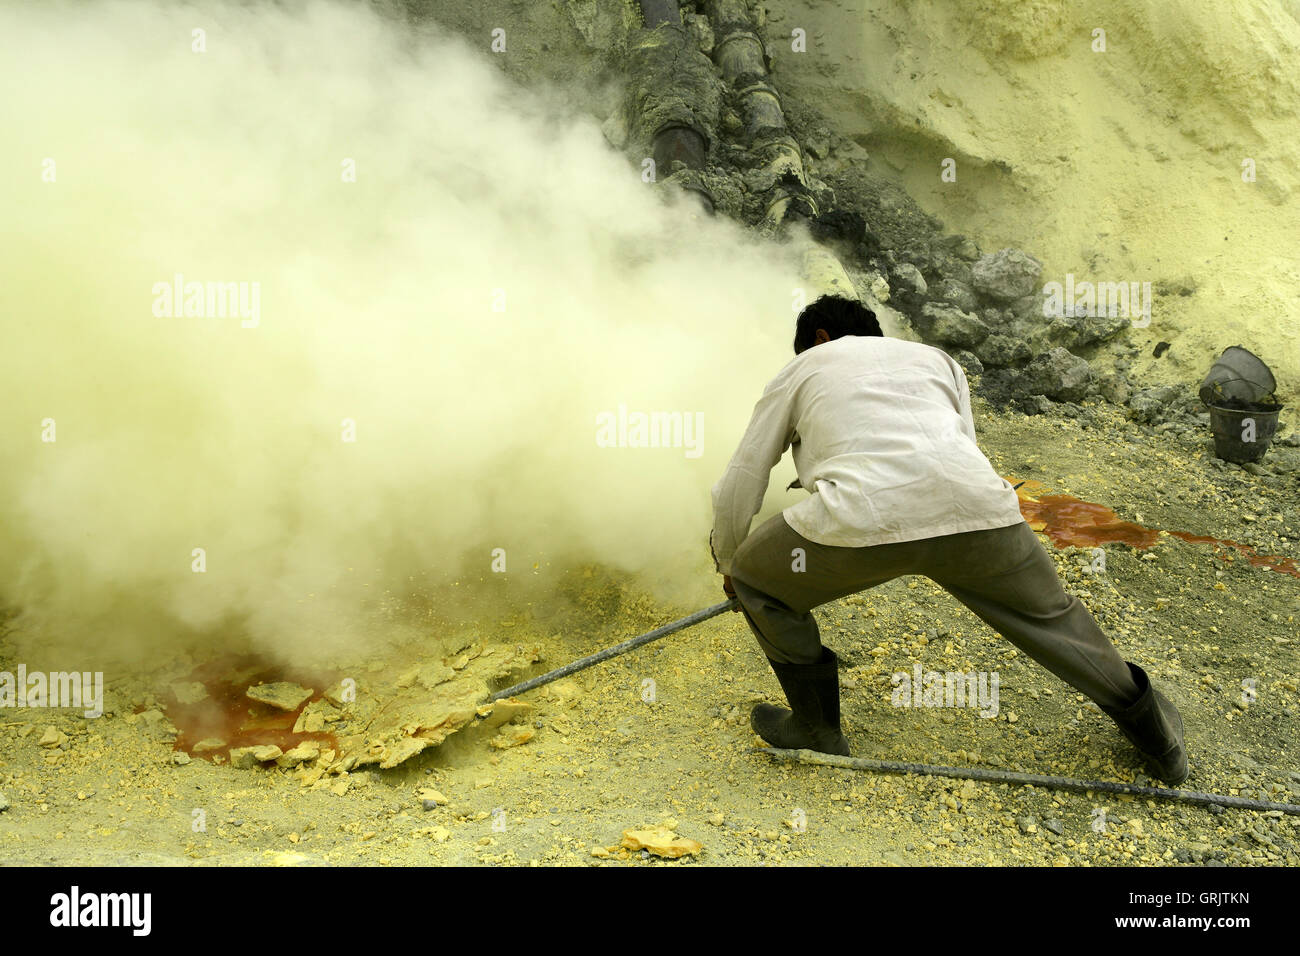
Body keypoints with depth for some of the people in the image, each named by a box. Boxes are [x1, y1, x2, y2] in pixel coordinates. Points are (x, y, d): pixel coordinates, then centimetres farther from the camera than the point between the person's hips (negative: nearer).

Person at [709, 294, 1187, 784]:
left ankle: (815, 728, 31)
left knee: (755, 580, 24)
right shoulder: (935, 357, 36)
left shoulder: (799, 369, 28)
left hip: (864, 518, -4)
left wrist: (727, 564, 45)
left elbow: (738, 487, 28)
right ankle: (1156, 737, 47)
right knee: (1050, 614, 32)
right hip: (977, 510, 4)